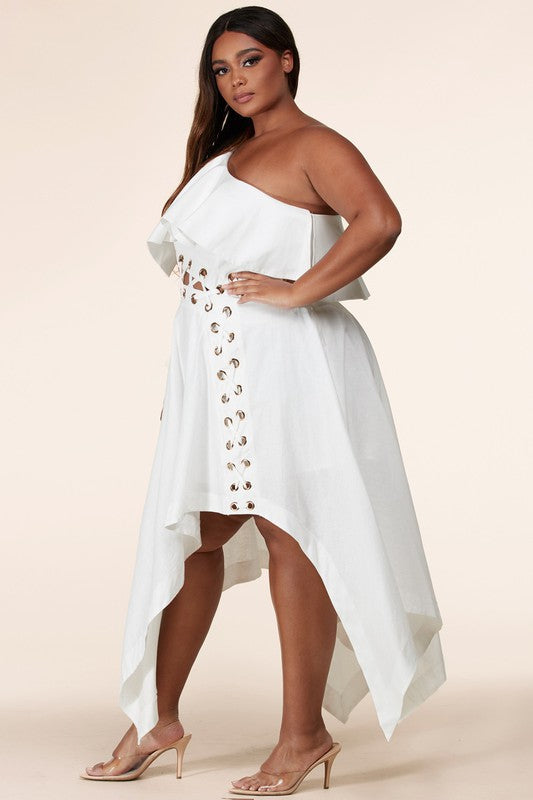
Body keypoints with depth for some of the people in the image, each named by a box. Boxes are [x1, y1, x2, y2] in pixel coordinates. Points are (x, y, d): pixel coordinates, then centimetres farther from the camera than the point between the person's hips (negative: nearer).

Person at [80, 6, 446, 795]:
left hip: (286, 366, -8)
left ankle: (304, 736, 4)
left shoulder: (314, 145, -5)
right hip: (214, 372, 8)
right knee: (191, 536, 9)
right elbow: (187, 248, 30)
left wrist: (298, 290, -20)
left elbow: (380, 221, -22)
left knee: (290, 536, -5)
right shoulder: (226, 154, 22)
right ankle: (159, 719, 19)